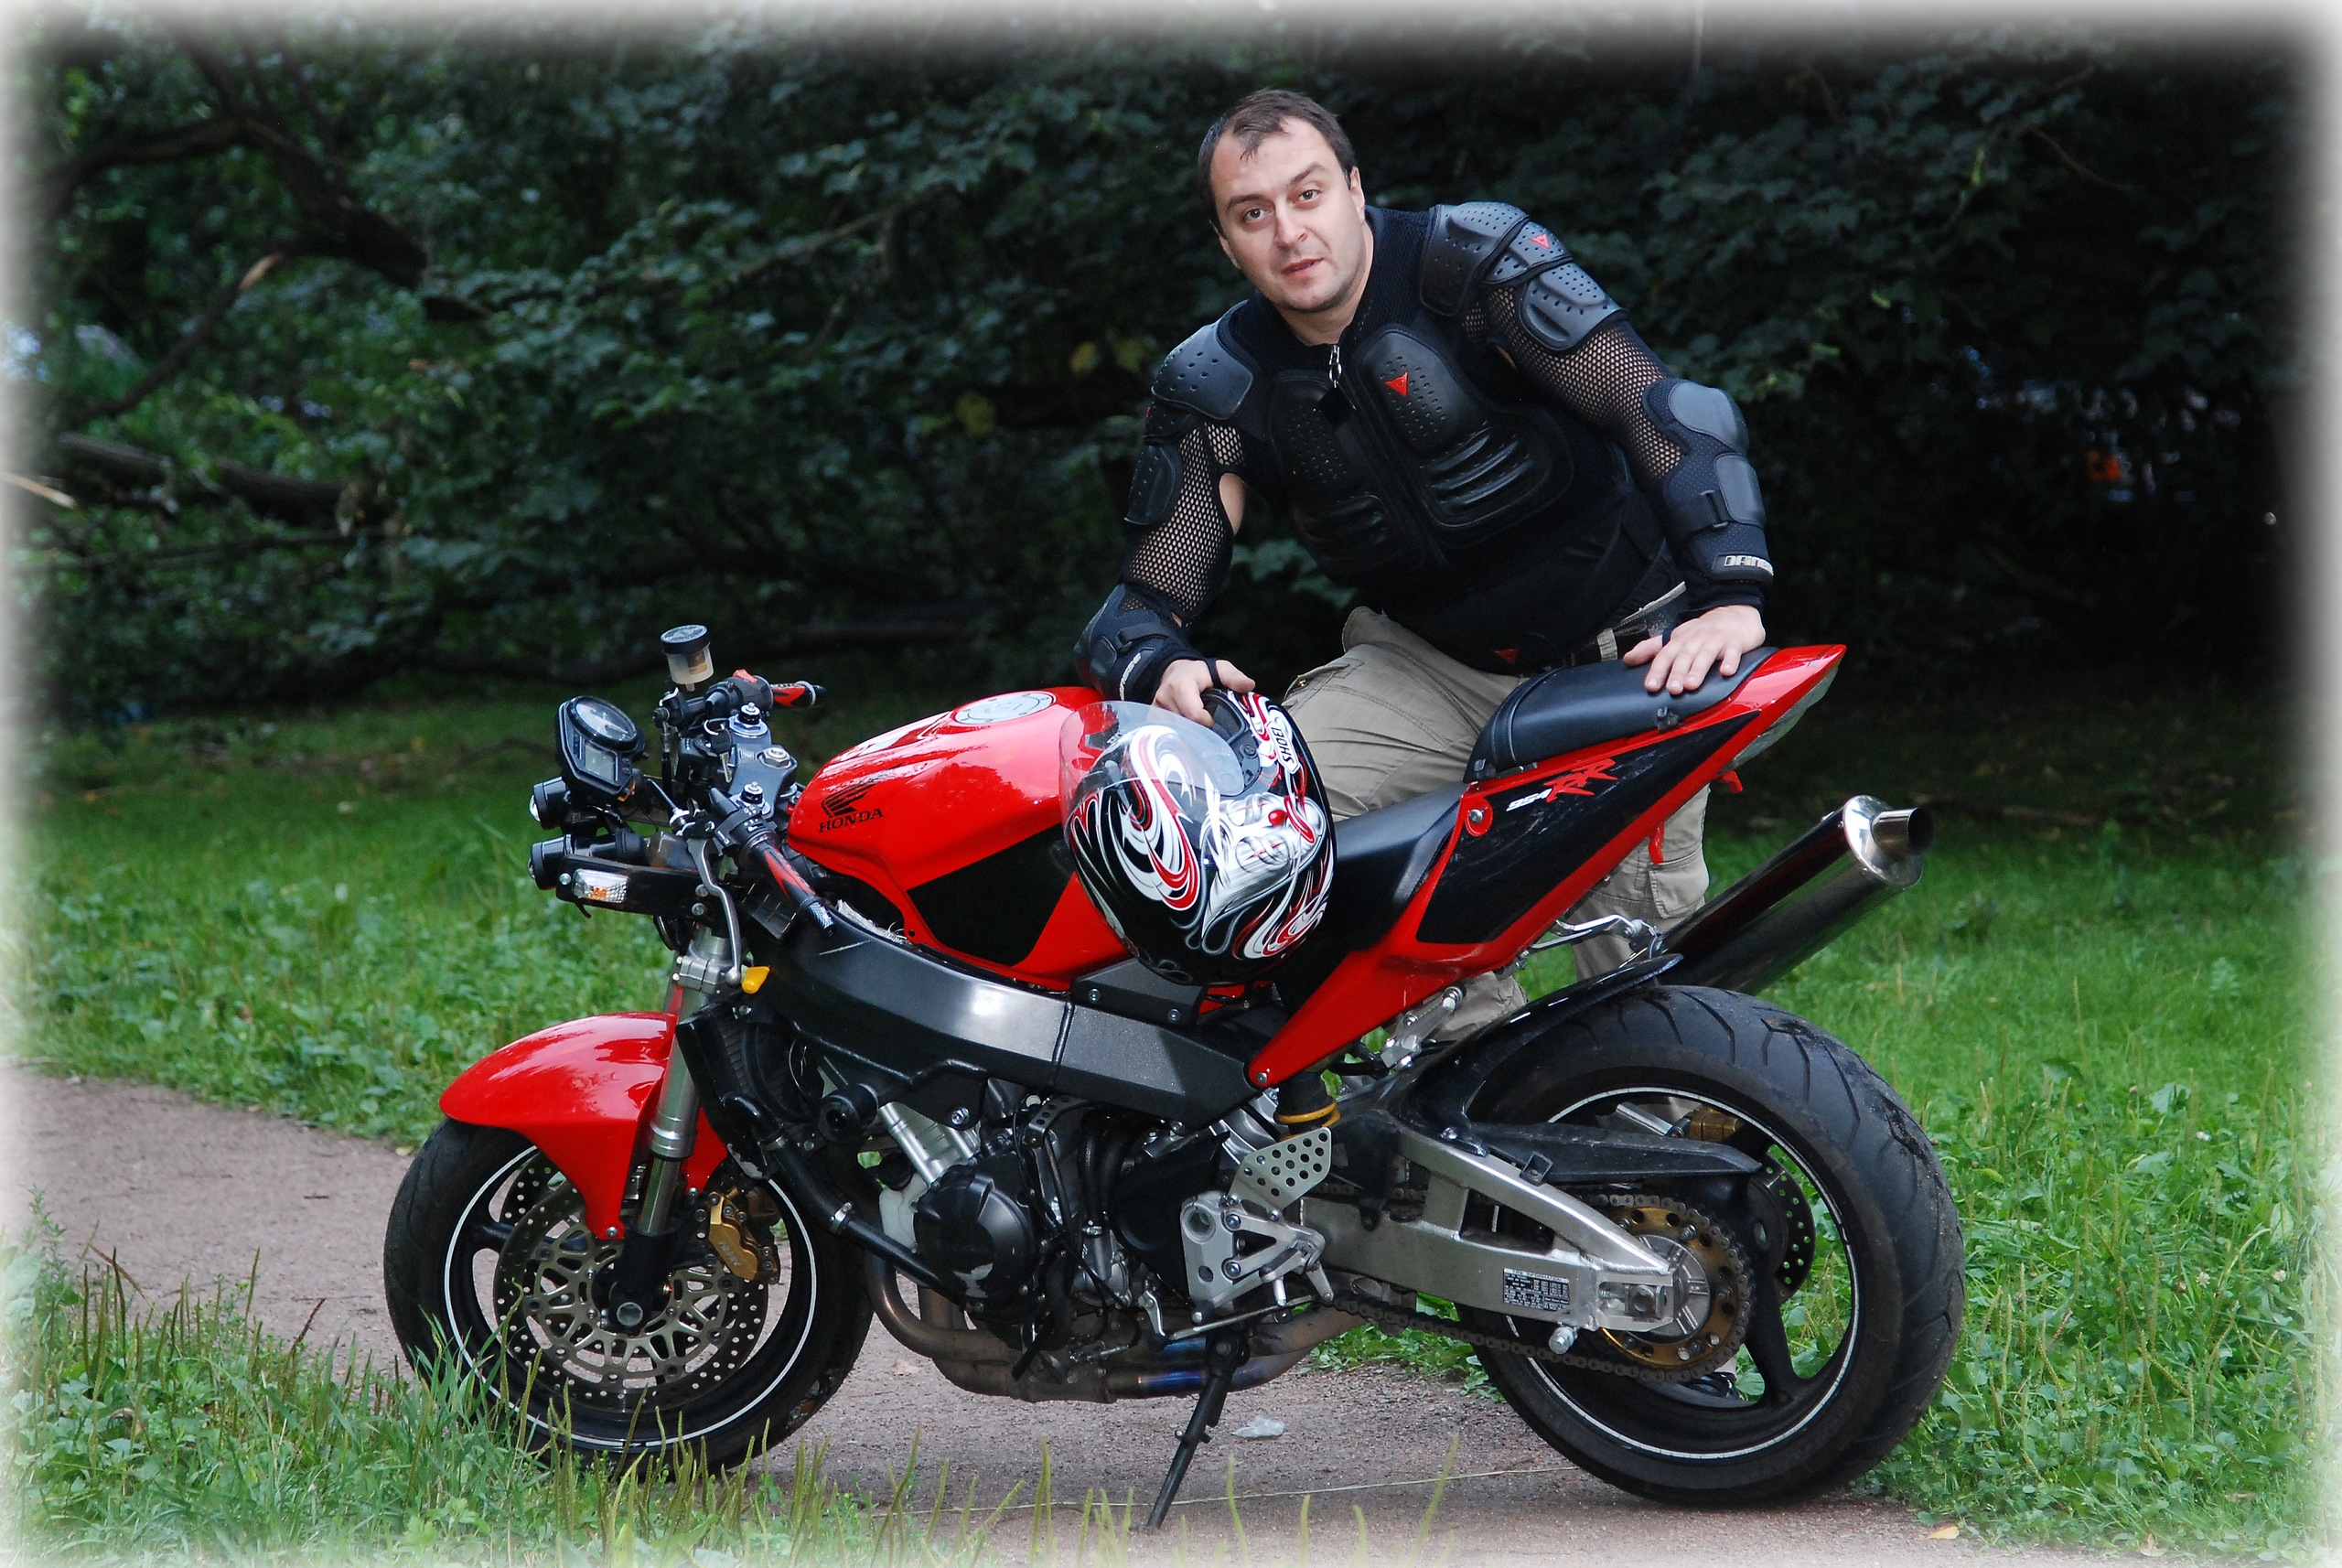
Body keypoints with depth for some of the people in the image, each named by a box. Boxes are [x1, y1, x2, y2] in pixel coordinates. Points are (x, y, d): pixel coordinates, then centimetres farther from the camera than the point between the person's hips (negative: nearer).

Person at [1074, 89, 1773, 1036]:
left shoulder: (1473, 259, -16)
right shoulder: (1217, 386, -4)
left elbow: (1661, 406, -24)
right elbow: (1144, 599, -4)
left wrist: (1731, 594, -37)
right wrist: (1158, 668, -30)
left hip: (1629, 652, -4)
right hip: (1430, 666, 4)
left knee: (1651, 974, -12)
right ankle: (1484, 1048, -10)